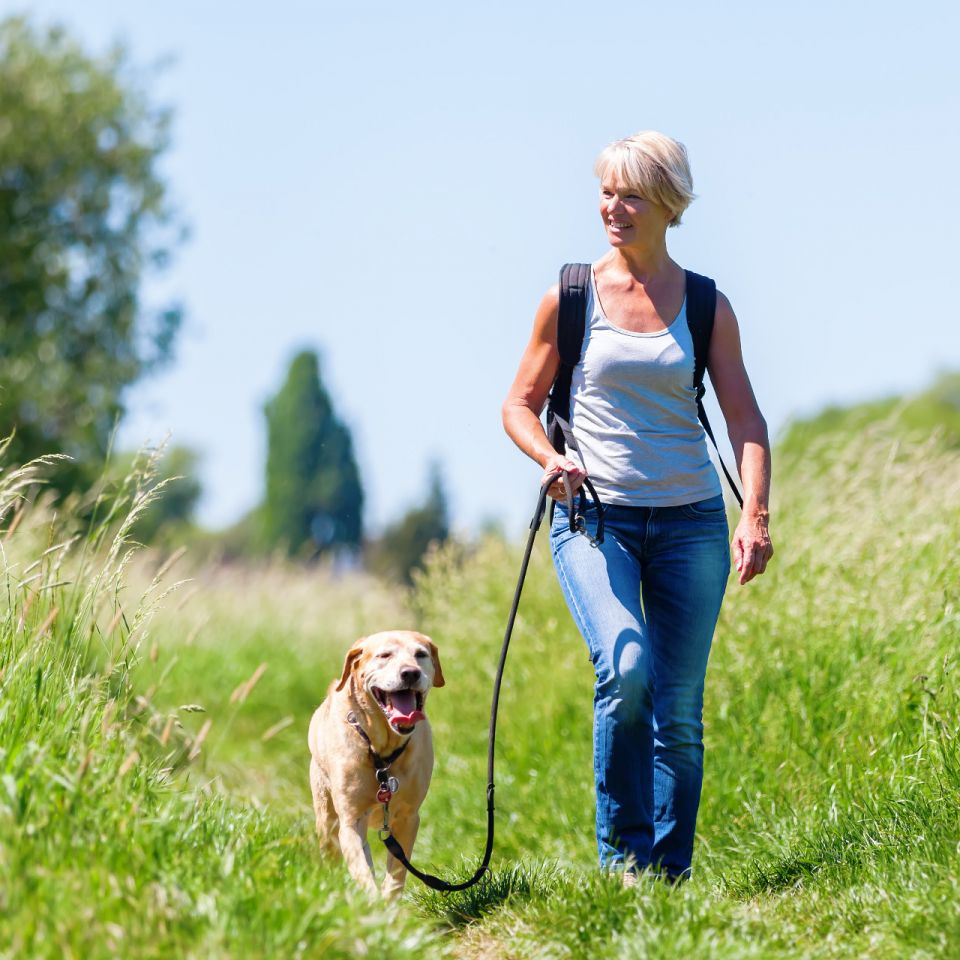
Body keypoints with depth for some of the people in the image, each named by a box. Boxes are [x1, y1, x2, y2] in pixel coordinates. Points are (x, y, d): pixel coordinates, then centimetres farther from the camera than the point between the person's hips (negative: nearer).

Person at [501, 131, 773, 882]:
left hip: (690, 521, 2)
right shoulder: (570, 298, 3)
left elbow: (745, 418, 1)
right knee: (627, 669, -24)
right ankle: (621, 852, -9)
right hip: (594, 517, -2)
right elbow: (520, 405, 8)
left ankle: (670, 872, 14)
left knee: (679, 709, 2)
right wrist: (550, 459, -14)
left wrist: (756, 515, -14)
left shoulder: (706, 306, 5)